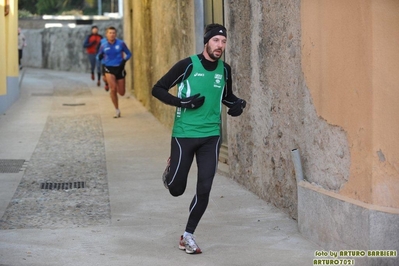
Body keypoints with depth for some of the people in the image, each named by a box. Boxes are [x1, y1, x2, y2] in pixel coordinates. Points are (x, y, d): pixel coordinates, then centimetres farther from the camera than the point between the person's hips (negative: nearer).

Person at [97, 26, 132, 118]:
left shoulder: (121, 43, -4)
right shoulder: (103, 45, -1)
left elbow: (129, 54, 6)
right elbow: (99, 56, 10)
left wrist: (124, 60, -13)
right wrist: (100, 57, -14)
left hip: (119, 68, 1)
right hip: (109, 69, -1)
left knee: (122, 93, 2)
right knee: (113, 88, -20)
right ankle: (117, 110, -4)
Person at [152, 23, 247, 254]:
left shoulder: (225, 70, 4)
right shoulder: (188, 65, -11)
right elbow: (158, 89, -8)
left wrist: (238, 104, 1)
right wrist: (183, 102, -21)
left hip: (211, 136, 3)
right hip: (184, 135, -3)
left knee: (204, 189, -3)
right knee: (176, 189, 4)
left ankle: (188, 235, 14)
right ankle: (170, 172, 42)